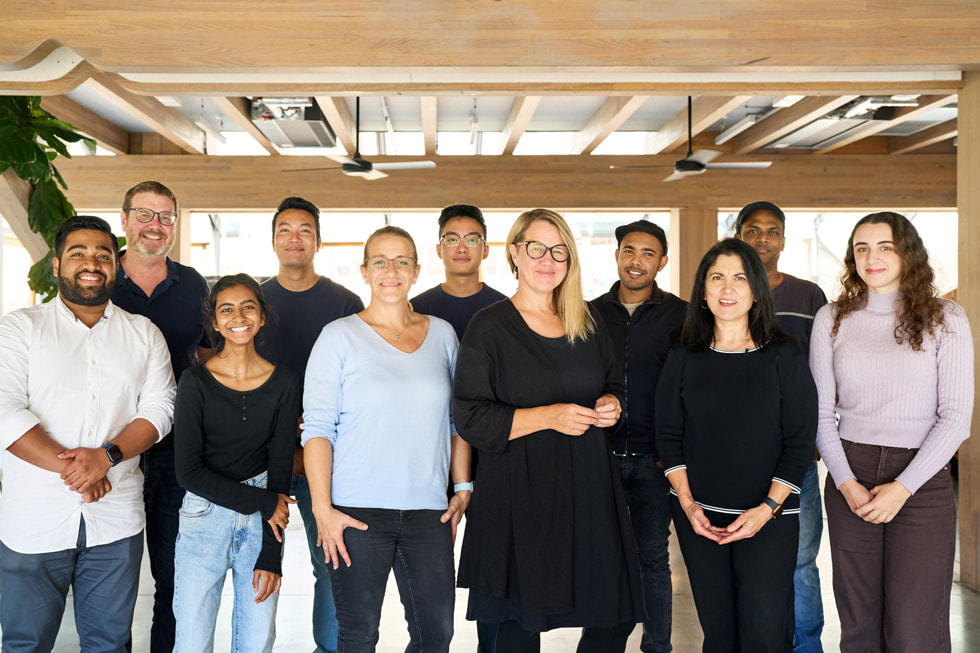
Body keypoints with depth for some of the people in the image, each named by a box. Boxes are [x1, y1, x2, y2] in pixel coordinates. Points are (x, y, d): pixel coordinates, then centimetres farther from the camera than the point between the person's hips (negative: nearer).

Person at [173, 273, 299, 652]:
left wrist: (270, 555, -7)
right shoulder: (196, 383, -5)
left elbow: (280, 468, -1)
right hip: (205, 516, -2)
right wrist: (263, 503, -12)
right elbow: (188, 471, -8)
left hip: (263, 519, 2)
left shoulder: (283, 384, 0)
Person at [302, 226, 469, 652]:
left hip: (427, 510, 3)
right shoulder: (340, 336, 0)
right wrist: (322, 509, -10)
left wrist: (463, 488, 10)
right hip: (357, 510, -3)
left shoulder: (442, 334, 11)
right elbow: (317, 428, -4)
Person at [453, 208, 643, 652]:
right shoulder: (489, 327, -3)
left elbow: (614, 384, 25)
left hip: (589, 488, 5)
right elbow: (472, 420, -9)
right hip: (520, 498, -5)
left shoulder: (588, 325, 14)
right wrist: (549, 417, -19)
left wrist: (611, 405, 1)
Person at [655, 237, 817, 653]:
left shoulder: (784, 358, -1)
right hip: (697, 516, 2)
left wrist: (768, 508, -11)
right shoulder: (683, 358, 5)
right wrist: (688, 504, -5)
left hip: (769, 518, -2)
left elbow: (801, 440, -3)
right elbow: (668, 435, 5)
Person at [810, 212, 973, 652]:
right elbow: (820, 412, 7)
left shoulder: (945, 319, 0)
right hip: (850, 477, 2)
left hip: (922, 479, -2)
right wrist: (845, 481, -6)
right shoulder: (832, 320, 7)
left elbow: (956, 417, -4)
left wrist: (902, 488, -12)